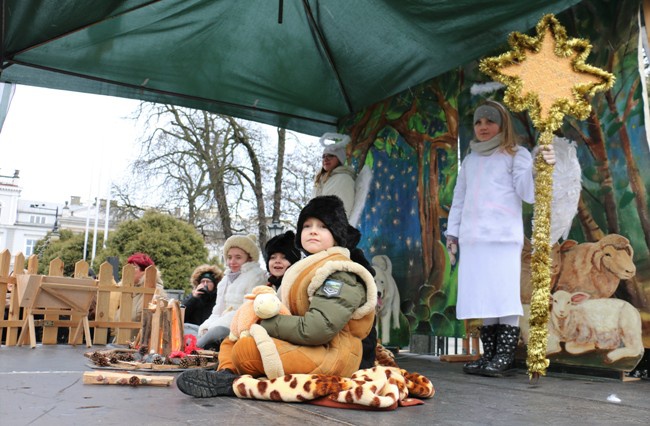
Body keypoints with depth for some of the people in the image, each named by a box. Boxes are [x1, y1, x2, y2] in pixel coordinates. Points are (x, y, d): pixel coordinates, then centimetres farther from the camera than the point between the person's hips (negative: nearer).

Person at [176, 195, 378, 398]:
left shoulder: (338, 271, -12)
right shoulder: (309, 268, 20)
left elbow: (316, 329, -24)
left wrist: (263, 323, -13)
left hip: (330, 356, -11)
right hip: (303, 349, 11)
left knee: (246, 349, -30)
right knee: (231, 341, 14)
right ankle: (227, 376, -13)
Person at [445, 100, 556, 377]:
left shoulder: (516, 155, 6)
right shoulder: (470, 160, 22)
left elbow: (528, 194, -5)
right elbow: (459, 198, 24)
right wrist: (452, 233, 19)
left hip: (503, 238, -5)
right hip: (472, 238, 5)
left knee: (504, 296, -6)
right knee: (483, 298, 5)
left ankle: (504, 357, -1)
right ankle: (489, 355, 11)